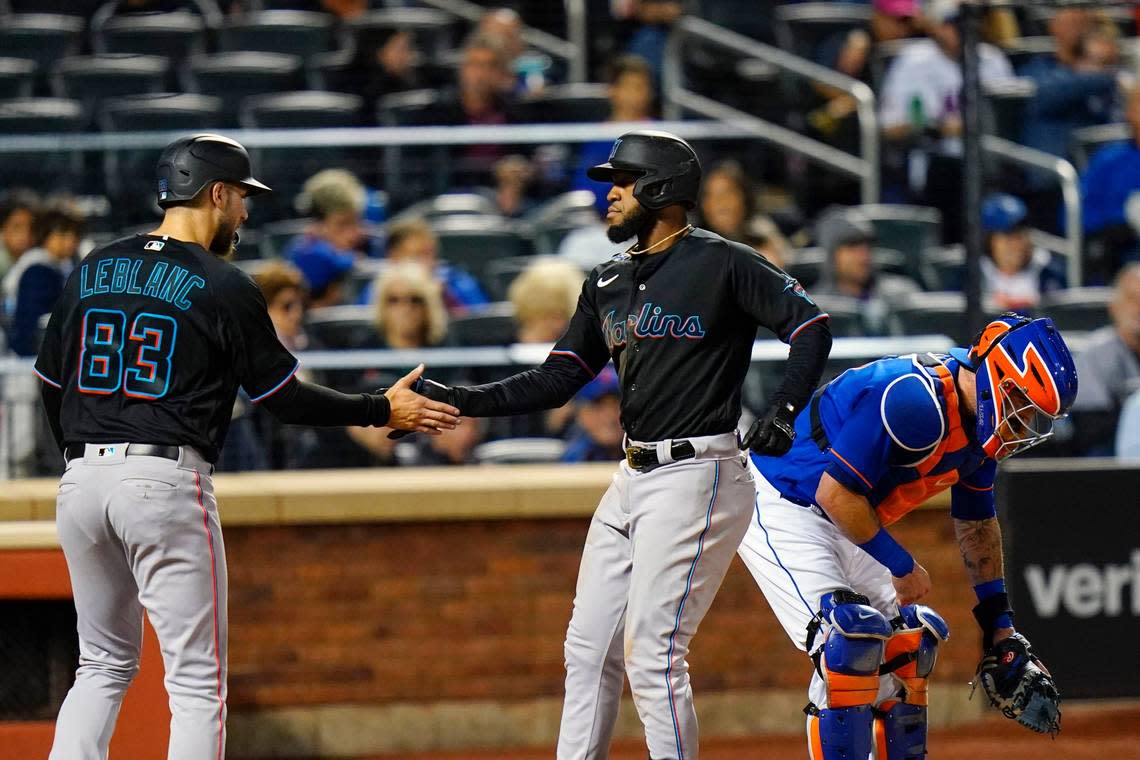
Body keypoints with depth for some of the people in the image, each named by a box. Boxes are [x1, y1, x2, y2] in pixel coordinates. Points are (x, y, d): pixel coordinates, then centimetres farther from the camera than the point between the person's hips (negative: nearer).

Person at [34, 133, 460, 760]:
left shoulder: (91, 271, 11)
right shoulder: (222, 287, -5)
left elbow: (51, 388, 15)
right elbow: (285, 398, -1)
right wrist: (383, 410, 9)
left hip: (81, 480, 6)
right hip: (167, 481, -6)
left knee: (105, 663, 18)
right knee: (197, 681, 0)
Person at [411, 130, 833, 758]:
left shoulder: (722, 264, -9)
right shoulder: (609, 282, 14)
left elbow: (811, 326, -12)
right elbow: (557, 381, 12)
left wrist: (784, 411, -23)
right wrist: (462, 401, 1)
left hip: (696, 477, -8)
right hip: (632, 481, 9)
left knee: (651, 655, -12)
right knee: (588, 650, 8)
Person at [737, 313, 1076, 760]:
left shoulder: (979, 425, 0)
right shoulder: (912, 401, -31)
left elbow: (975, 522, 15)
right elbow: (835, 493, -30)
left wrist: (999, 620, 16)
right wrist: (901, 565, -18)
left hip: (839, 522, 10)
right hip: (778, 506, -10)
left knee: (906, 640, 10)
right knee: (848, 639, -22)